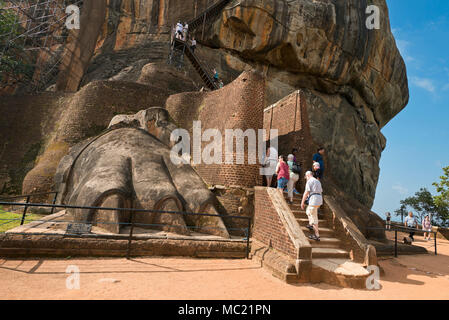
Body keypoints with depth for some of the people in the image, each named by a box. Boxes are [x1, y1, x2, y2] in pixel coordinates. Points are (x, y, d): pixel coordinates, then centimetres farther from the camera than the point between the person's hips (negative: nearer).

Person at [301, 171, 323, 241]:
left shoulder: (309, 181, -6)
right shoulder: (318, 181, 20)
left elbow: (306, 192, -12)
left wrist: (302, 202, -6)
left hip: (313, 201, -9)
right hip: (319, 200, 9)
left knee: (314, 218, -4)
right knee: (308, 212, 30)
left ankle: (317, 236, -2)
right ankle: (310, 225, 43)